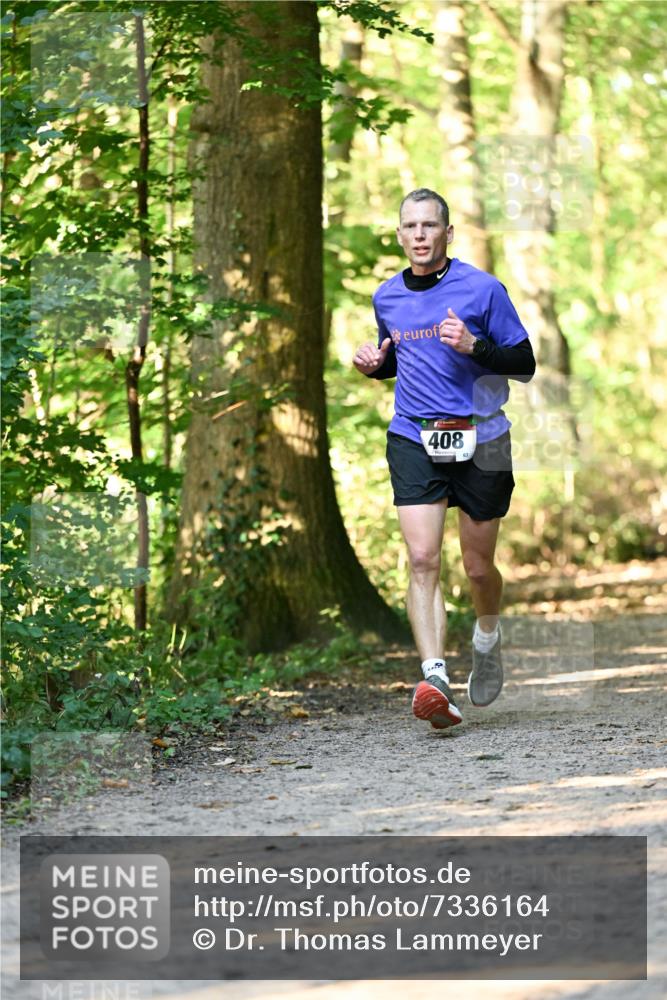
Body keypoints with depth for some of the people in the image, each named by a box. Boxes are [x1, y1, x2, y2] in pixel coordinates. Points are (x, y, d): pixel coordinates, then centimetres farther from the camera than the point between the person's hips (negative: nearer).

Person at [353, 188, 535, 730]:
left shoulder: (482, 289, -5)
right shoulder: (387, 297, 9)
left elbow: (525, 364, -2)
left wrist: (474, 346, -19)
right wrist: (374, 364, 3)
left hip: (480, 440, -2)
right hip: (413, 440, 2)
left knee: (478, 566, 7)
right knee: (422, 561, -14)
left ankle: (488, 638, 41)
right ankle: (435, 680, -23)